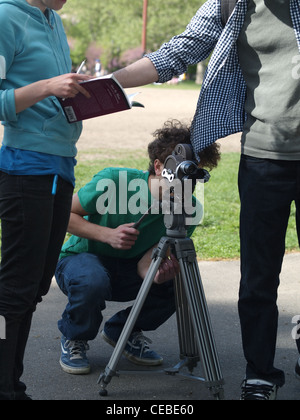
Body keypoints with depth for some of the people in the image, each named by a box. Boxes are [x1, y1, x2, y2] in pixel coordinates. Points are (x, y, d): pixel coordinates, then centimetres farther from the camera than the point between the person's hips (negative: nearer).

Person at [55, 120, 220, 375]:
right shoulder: (115, 181, -26)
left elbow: (145, 264, -20)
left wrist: (159, 275, -44)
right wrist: (107, 234, -29)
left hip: (128, 269, 4)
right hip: (81, 258, -4)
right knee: (92, 281, -39)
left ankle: (124, 330, 5)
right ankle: (74, 339, -5)